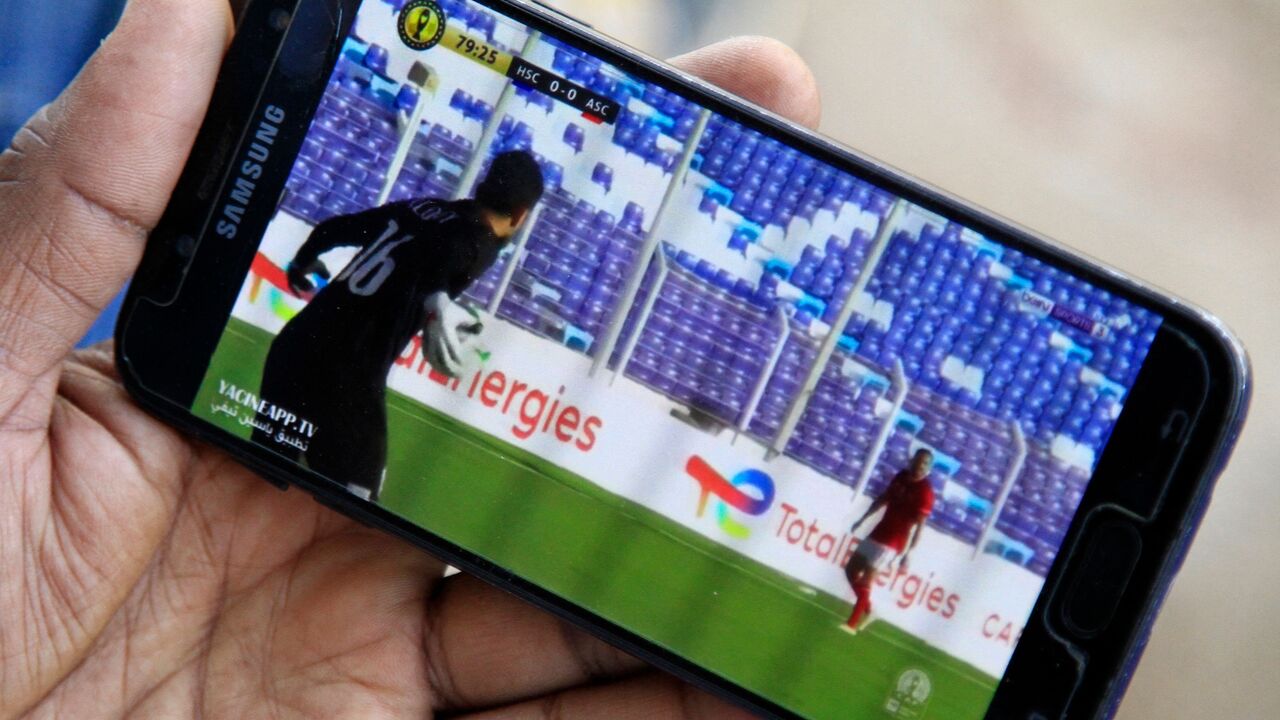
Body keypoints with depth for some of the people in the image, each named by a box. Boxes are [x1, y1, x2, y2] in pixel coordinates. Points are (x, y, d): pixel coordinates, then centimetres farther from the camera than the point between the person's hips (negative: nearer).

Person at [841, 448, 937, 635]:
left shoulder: (925, 492, -18)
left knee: (865, 580, -10)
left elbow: (920, 525, -21)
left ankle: (852, 623, 0)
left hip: (893, 542, -8)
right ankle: (866, 610, 25)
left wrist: (908, 553, -26)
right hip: (878, 533, 8)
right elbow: (883, 499, 18)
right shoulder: (901, 477, 3)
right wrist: (863, 519, 22)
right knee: (851, 570, 12)